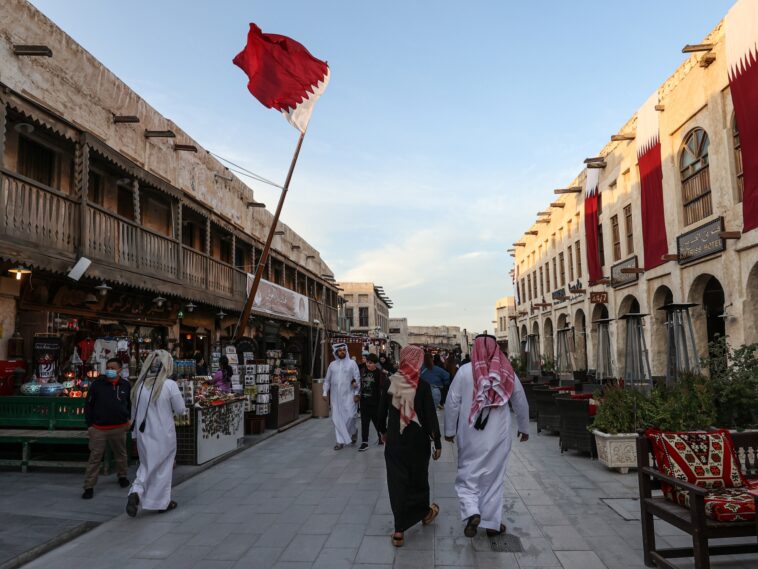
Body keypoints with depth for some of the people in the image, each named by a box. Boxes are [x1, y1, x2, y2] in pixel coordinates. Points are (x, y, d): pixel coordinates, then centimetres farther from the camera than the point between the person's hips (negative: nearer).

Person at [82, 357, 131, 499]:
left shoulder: (125, 385, 2)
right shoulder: (97, 384, -5)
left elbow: (130, 403, 18)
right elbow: (88, 404, 0)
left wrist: (128, 418, 9)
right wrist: (89, 424, -2)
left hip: (119, 428, 2)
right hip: (99, 428, -2)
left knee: (121, 454, 17)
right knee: (95, 457, -3)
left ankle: (122, 476, 38)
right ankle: (89, 487, 4)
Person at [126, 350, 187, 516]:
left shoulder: (140, 384, -3)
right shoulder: (170, 385, -17)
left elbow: (134, 412, 7)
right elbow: (180, 410, -9)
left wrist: (136, 433, 17)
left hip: (144, 433, 4)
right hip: (163, 434, -4)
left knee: (147, 465, 19)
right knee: (163, 466, 12)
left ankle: (136, 492, -2)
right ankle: (162, 502, 23)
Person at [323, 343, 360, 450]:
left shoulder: (352, 363, -1)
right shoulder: (332, 364, 9)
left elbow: (357, 378, -4)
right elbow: (327, 380, 13)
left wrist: (357, 393, -10)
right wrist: (325, 392, 6)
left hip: (348, 395, -3)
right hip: (336, 396, 3)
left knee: (350, 416, -8)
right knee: (337, 418, 2)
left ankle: (352, 432, 22)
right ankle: (340, 441, 10)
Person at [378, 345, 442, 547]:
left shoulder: (390, 383, -6)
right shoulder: (422, 386, -15)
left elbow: (382, 410, 5)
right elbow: (431, 416, -13)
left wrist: (383, 431, 21)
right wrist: (437, 443, -4)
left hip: (394, 440, 1)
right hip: (418, 440, -1)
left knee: (397, 481, 7)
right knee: (419, 478, 19)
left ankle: (399, 530, 7)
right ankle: (425, 512, 42)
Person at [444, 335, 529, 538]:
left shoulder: (464, 371, -8)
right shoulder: (508, 372, -1)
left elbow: (452, 403, -6)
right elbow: (521, 403, 8)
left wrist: (449, 431, 6)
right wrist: (524, 428, 23)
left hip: (470, 436, -2)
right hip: (498, 436, 2)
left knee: (468, 476, 11)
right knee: (494, 478, 14)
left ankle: (472, 513, -10)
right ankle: (492, 523, 20)